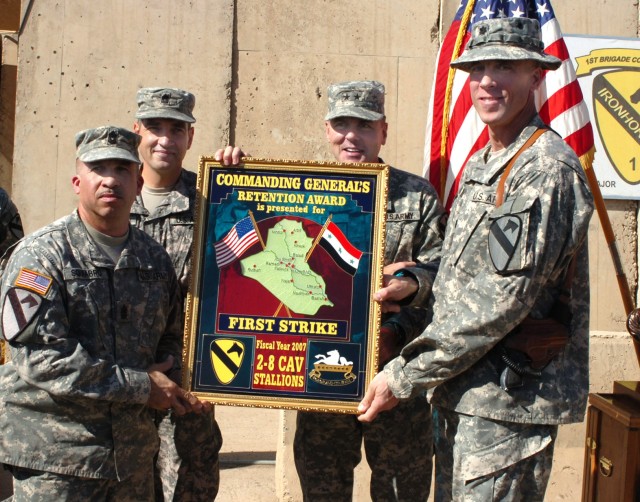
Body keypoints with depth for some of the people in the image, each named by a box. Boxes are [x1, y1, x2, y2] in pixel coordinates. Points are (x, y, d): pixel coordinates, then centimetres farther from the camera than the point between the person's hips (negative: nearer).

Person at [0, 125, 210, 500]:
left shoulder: (155, 258, 9)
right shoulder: (41, 255, -8)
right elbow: (42, 356, -18)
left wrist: (165, 365, -2)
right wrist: (141, 386, -16)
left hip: (134, 452, 6)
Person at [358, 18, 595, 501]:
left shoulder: (547, 169, -15)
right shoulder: (480, 164, 14)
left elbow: (503, 298, -21)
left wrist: (404, 376, -16)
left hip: (510, 402, -9)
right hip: (460, 394, 9)